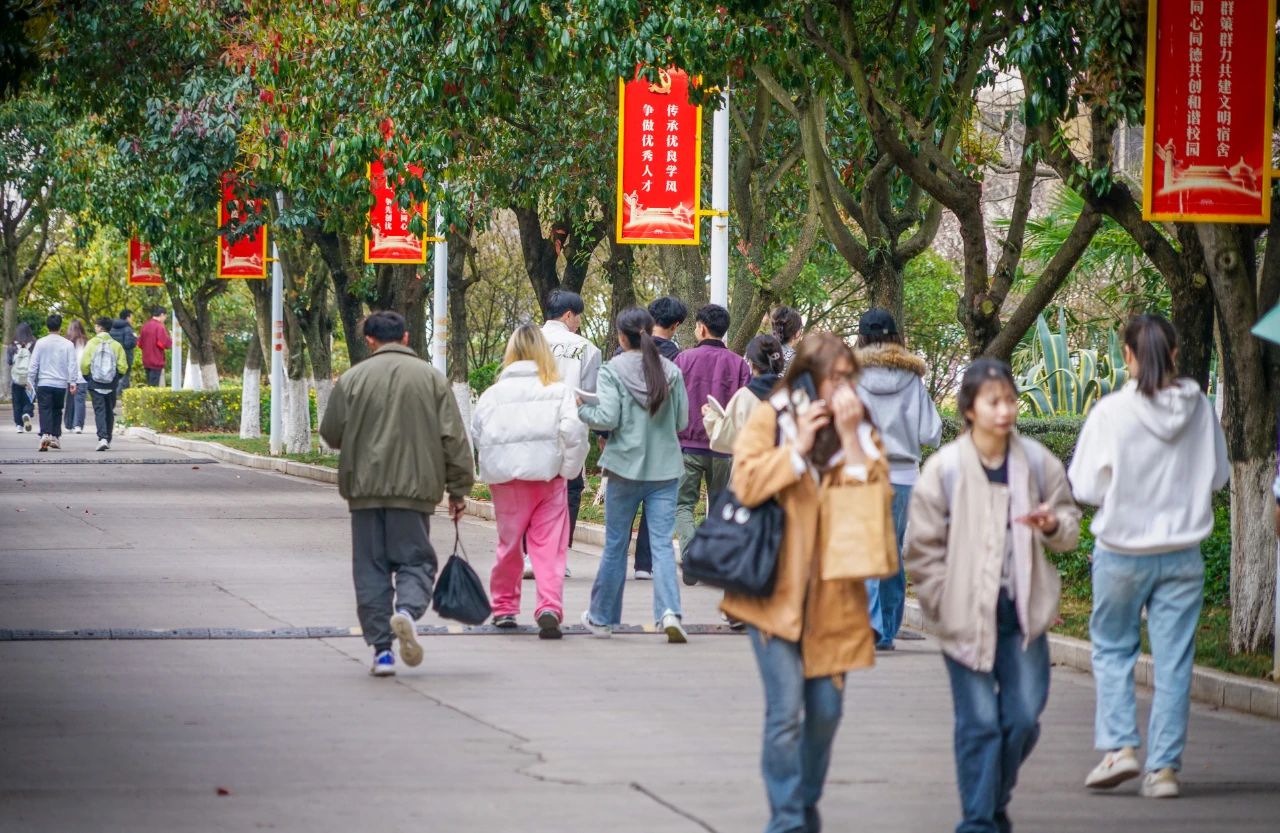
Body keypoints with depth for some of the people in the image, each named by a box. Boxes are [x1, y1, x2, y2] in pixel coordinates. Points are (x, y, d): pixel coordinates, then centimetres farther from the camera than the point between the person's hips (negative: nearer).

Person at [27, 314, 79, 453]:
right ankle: (56, 437, 13)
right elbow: (72, 365, -4)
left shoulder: (40, 343, 0)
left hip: (44, 383, -1)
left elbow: (34, 364, 1)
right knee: (57, 411, 16)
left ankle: (45, 434, -23)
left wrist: (32, 382, 8)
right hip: (61, 384, 1)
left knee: (45, 410, -4)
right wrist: (72, 382, -1)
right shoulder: (68, 344, 0)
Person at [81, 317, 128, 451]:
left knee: (99, 411, -3)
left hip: (96, 384, -2)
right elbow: (122, 367, -3)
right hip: (112, 385, 2)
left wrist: (87, 378, 11)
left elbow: (84, 365, -7)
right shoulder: (116, 345, -2)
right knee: (109, 412, 15)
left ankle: (102, 438, -19)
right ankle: (108, 439, 20)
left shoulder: (92, 343, -6)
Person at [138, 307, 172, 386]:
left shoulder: (145, 326, 10)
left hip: (146, 361, 7)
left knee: (149, 385, 14)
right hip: (156, 361, -7)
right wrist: (171, 341, -1)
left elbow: (140, 343, 14)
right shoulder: (159, 327, -13)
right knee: (154, 385, -6)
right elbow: (164, 343, -19)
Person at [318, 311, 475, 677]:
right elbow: (454, 439, 1)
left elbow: (330, 434, 6)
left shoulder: (353, 379, 1)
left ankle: (381, 649, 3)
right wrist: (458, 489, 6)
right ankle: (407, 610, -24)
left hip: (365, 487, 0)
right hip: (414, 488, 0)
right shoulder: (432, 378, 3)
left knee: (371, 569, 6)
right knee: (415, 560, 6)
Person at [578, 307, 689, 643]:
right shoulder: (671, 371, 2)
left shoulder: (613, 370, -7)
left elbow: (607, 419, -14)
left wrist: (582, 408, 5)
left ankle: (602, 617, 22)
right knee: (662, 544, -2)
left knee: (615, 545, 10)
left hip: (626, 467, -2)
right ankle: (669, 612, -21)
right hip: (665, 469, 2)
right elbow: (682, 421, 5)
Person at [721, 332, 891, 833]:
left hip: (832, 597, 4)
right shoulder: (768, 422, 0)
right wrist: (799, 445, -15)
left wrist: (850, 437, -9)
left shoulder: (861, 431, 10)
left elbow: (877, 495, -3)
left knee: (826, 709, 7)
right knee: (786, 711, -11)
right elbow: (746, 485, -14)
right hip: (775, 590, -4)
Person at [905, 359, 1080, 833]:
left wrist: (1054, 525, -10)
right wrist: (948, 605, -6)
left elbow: (1070, 524, 14)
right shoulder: (945, 469, -7)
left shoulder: (1037, 462, 2)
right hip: (967, 617, -3)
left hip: (1023, 614, 3)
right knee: (979, 723, -2)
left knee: (1024, 718, 3)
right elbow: (922, 547, -2)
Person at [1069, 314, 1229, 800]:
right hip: (1183, 554, 2)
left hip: (1121, 553, -2)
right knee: (1174, 661, 6)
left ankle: (1119, 746, 2)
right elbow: (1218, 475, 8)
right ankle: (1164, 766, 6)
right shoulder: (1200, 410, -5)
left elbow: (1086, 488, -10)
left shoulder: (1112, 412, -14)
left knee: (1112, 649, 14)